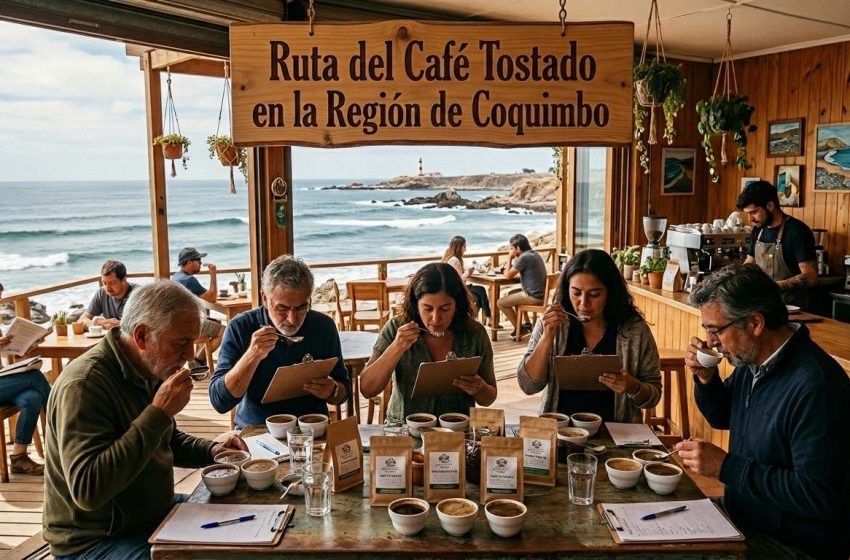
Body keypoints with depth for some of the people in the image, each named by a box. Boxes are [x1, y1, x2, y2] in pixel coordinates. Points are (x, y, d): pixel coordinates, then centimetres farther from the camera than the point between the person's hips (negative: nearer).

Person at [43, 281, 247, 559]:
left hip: (157, 511, 9)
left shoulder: (150, 370, 3)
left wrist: (211, 450, -1)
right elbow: (87, 491, -35)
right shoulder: (83, 385, -26)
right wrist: (159, 413, -34)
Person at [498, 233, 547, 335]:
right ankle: (526, 324, 31)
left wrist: (509, 258, -1)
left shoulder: (524, 257, -18)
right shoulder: (534, 254, 12)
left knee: (501, 303, -3)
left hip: (533, 297, -10)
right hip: (541, 293, 10)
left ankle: (519, 329, 5)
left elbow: (508, 275, -12)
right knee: (512, 294, 32)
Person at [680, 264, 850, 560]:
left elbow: (818, 496, -28)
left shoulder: (816, 387, -28)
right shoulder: (752, 360, 0)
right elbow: (722, 418, 17)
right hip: (742, 519, 8)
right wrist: (705, 378, -3)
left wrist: (725, 466, -27)